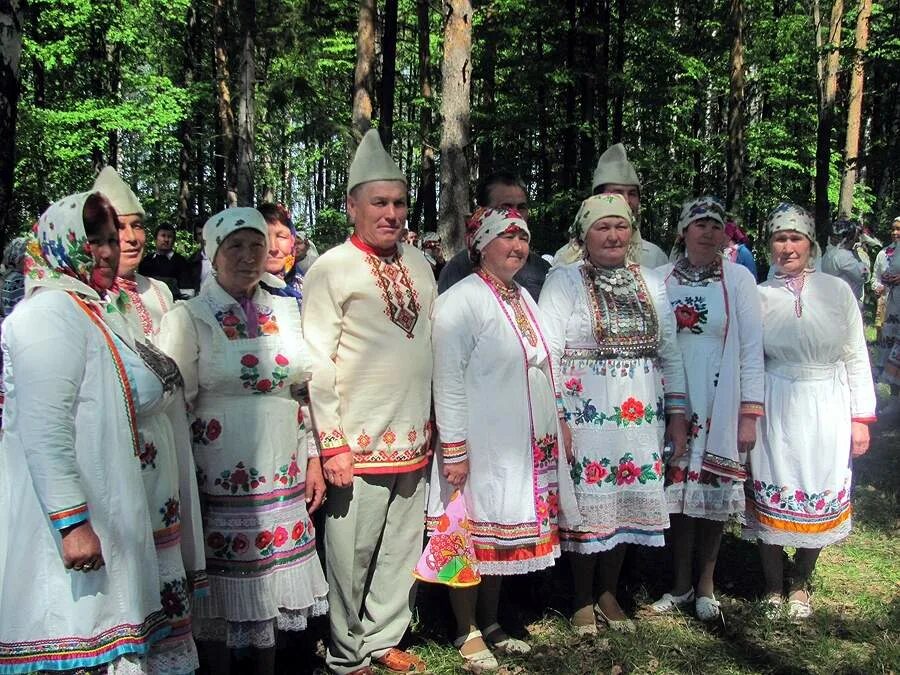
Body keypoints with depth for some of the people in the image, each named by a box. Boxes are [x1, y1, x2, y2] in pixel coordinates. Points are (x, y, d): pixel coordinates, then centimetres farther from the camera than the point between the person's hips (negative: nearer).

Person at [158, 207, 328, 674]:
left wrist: (313, 460, 10)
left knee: (272, 580, 12)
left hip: (282, 476, 4)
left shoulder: (285, 310, 9)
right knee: (224, 591, 4)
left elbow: (305, 390, 14)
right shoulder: (189, 318, -5)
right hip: (221, 477, -4)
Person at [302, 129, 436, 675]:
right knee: (353, 554, 3)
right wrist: (332, 444, -14)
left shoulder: (418, 263, 11)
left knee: (402, 548, 13)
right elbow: (319, 363, -10)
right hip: (360, 443, -6)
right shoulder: (331, 269, -7)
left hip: (415, 438, 6)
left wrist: (437, 421, 16)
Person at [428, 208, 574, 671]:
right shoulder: (462, 302, -13)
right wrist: (453, 449, -20)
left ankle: (491, 623, 30)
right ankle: (467, 633, 18)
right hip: (482, 446, -8)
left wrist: (554, 429, 18)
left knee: (505, 535, 16)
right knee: (474, 536, 3)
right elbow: (448, 381, -17)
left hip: (527, 446, 8)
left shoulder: (523, 298, 12)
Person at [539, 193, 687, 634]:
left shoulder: (651, 284, 10)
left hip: (640, 415, 4)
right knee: (587, 503, 2)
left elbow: (669, 353, 13)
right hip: (586, 413, -4)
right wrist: (555, 418, -13)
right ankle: (582, 601, 21)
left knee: (628, 501, 10)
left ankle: (608, 593, 29)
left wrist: (676, 414, 9)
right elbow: (548, 354, -8)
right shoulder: (564, 281, -4)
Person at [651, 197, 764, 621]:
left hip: (721, 404, -1)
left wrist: (750, 412, -9)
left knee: (714, 492, 6)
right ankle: (681, 585, 22)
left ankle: (705, 585, 24)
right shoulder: (662, 279, 2)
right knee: (677, 492, 6)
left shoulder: (738, 279, -2)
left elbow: (752, 348, -4)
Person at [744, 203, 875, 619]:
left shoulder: (837, 291, 1)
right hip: (776, 410, -1)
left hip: (827, 412, 1)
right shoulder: (758, 297, -1)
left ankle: (800, 584, 31)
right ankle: (773, 588, 25)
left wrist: (861, 418, 1)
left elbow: (856, 359, 4)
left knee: (821, 500, 8)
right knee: (772, 500, 5)